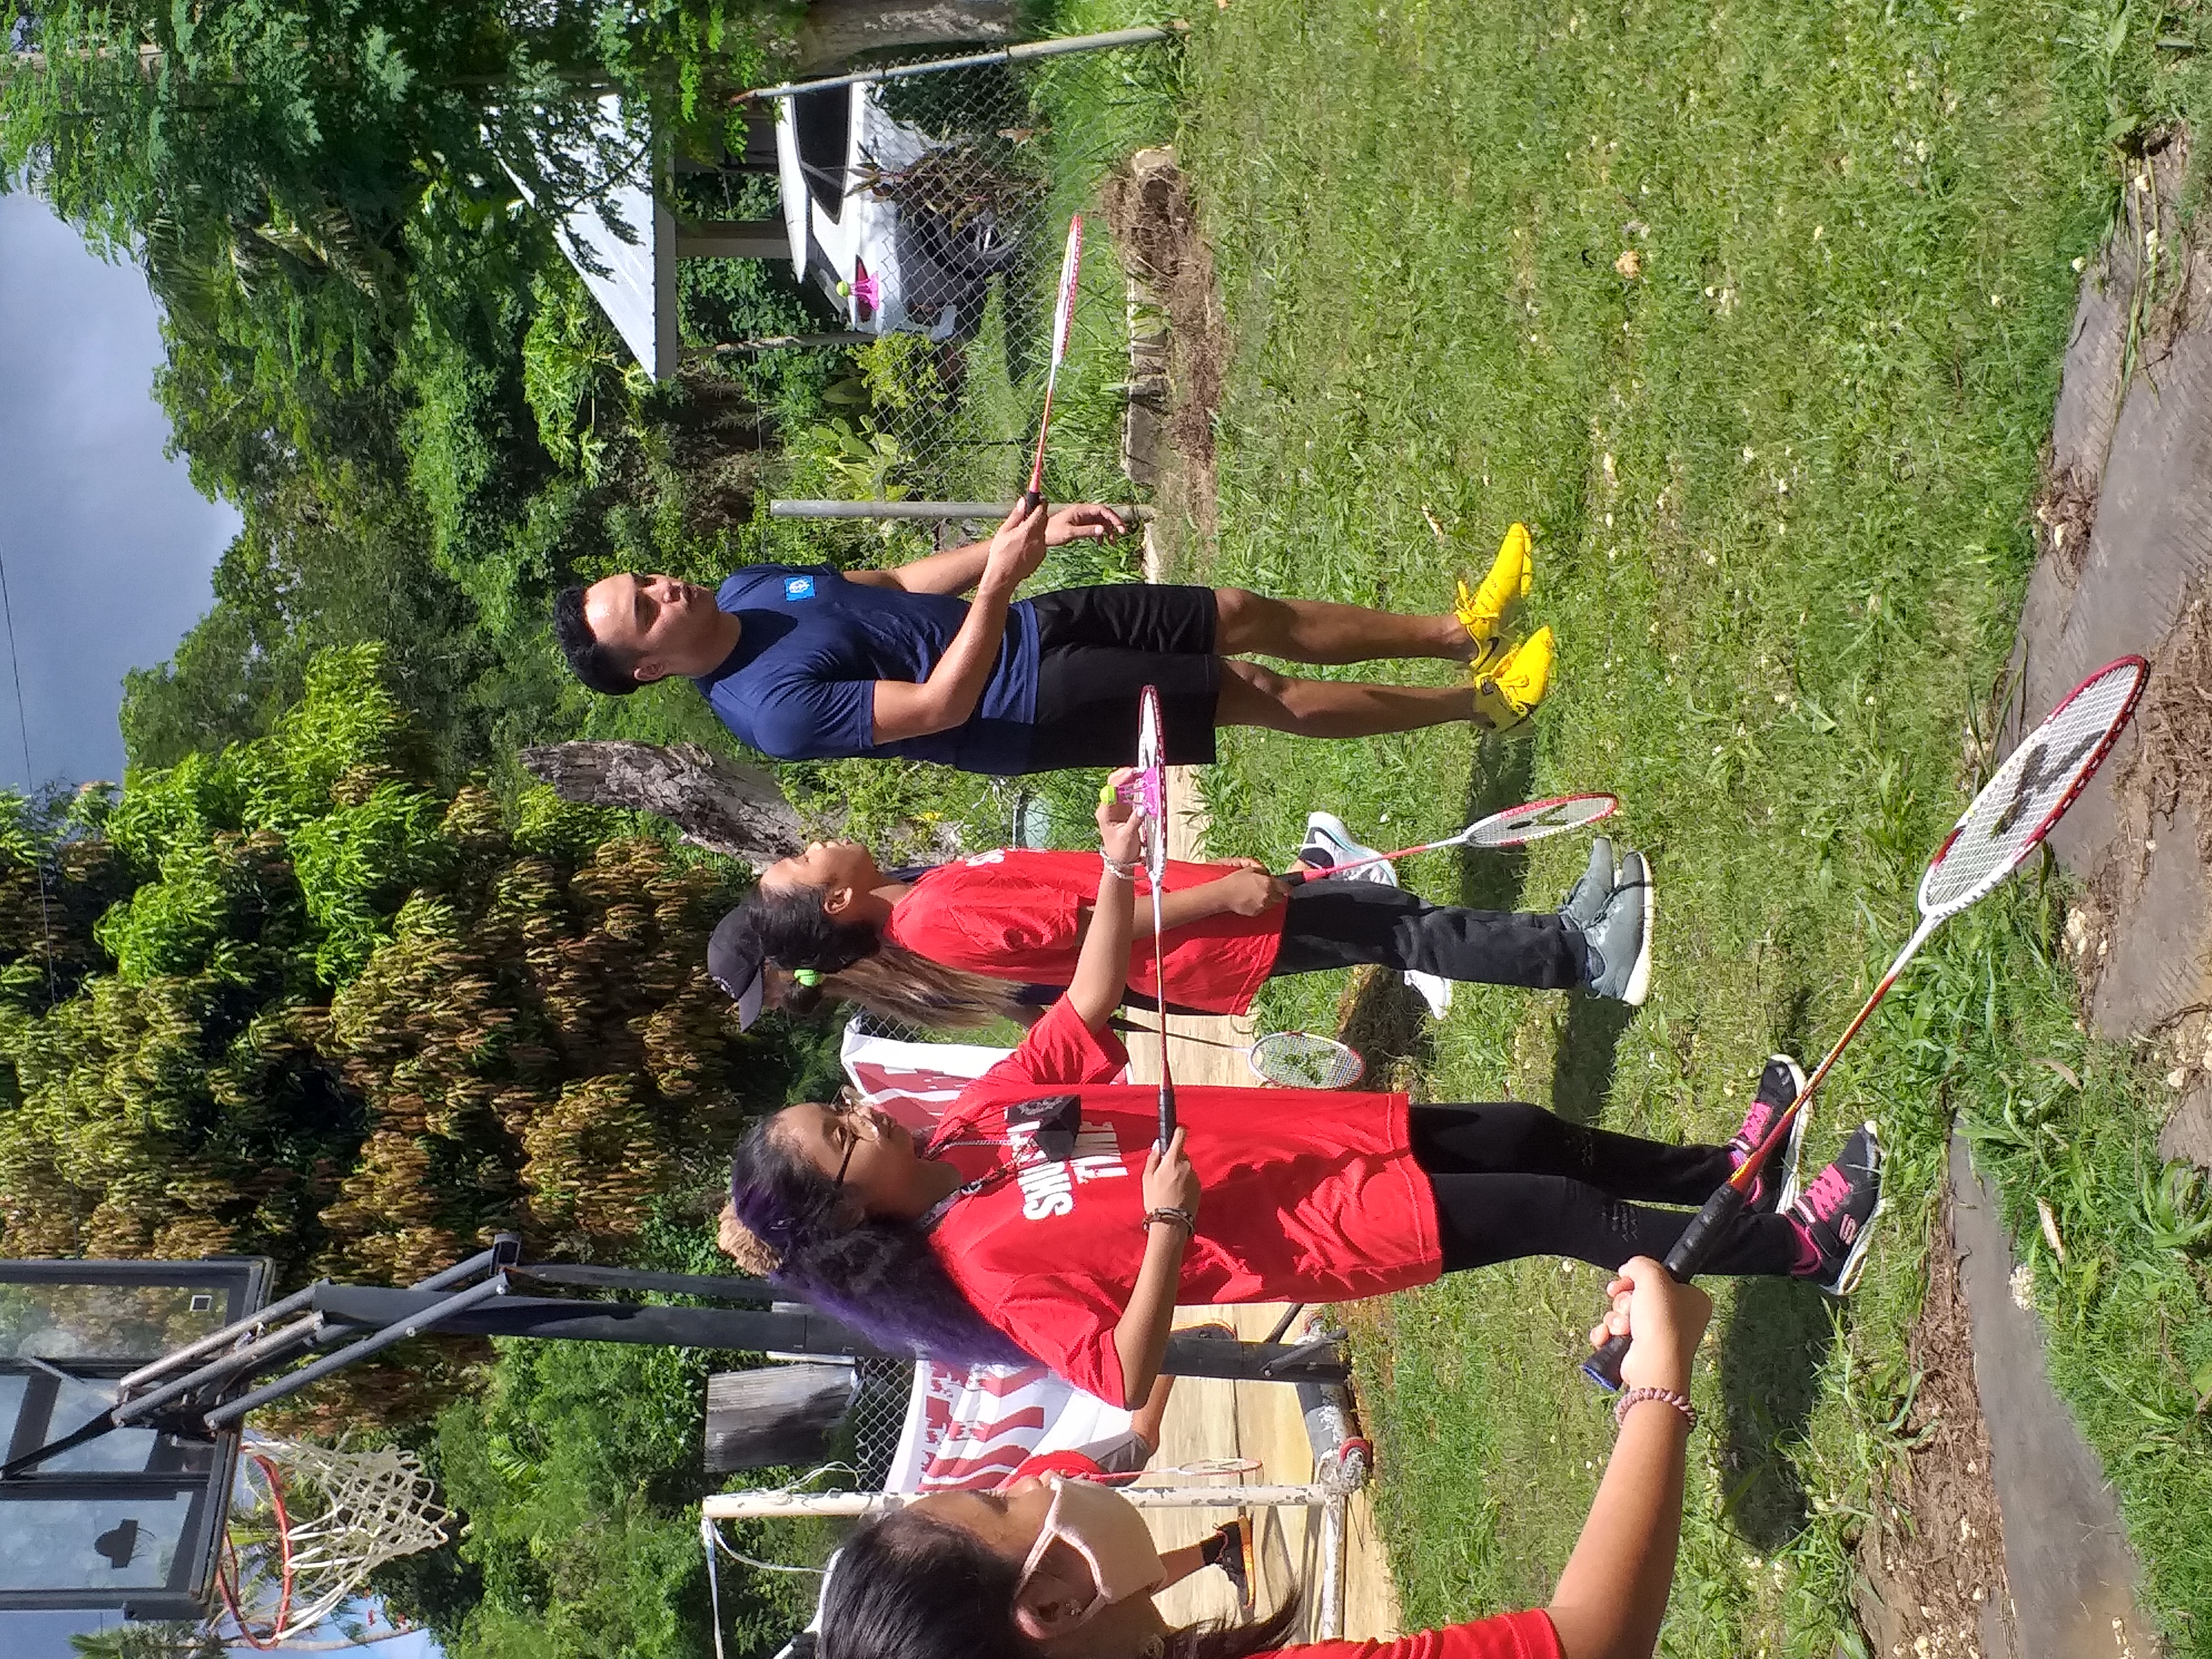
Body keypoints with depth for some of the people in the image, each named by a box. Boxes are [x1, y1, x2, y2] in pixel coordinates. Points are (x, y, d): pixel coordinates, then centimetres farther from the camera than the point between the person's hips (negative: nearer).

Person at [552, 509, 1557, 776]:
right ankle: (1475, 701, 8)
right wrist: (1000, 578, -32)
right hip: (1031, 707, -7)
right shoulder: (774, 707, -26)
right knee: (1267, 696, -9)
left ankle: (1460, 631, 17)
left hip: (1035, 625, 7)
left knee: (1247, 616, 3)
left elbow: (897, 582, 10)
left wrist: (1034, 536, 3)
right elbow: (940, 705, -29)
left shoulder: (745, 590, 1)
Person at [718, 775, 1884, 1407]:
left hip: (1334, 1132, 7)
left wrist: (1116, 868, -10)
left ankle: (1722, 1172, 37)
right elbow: (1124, 1379, -30)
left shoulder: (972, 1123, -3)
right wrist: (1166, 1234, -40)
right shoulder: (991, 1258, -23)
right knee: (1568, 1216, -2)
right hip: (1325, 1229, -7)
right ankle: (1801, 1249, 16)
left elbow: (1085, 1015, 1)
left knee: (1534, 1138, 13)